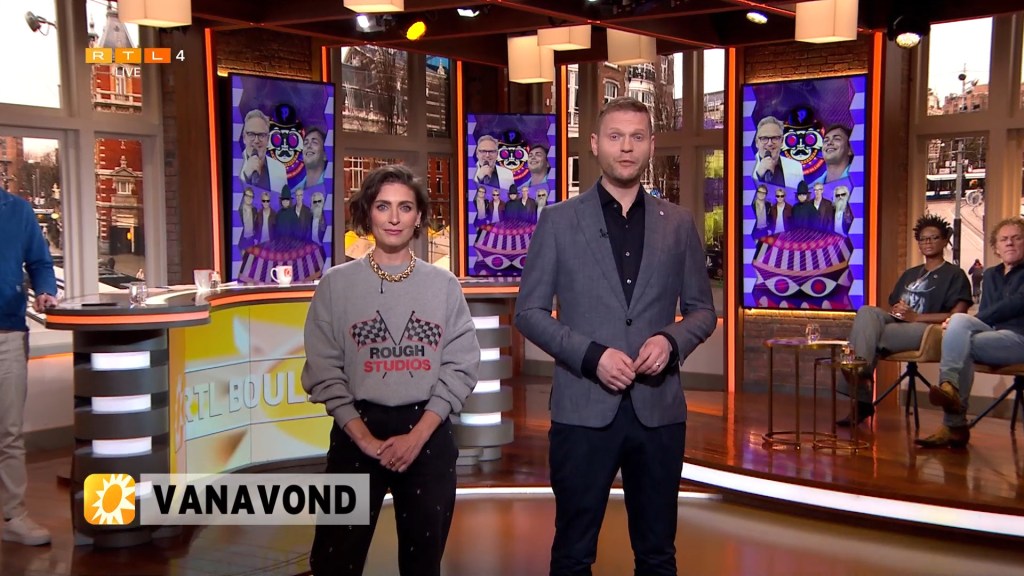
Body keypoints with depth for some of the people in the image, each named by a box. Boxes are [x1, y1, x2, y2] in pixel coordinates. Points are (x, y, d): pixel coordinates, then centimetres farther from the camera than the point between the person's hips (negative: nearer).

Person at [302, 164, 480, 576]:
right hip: (356, 434, -1)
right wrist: (365, 438, -12)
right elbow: (323, 372, -3)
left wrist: (417, 435, -11)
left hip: (429, 436, 2)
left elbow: (460, 367, -1)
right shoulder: (337, 284, 0)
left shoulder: (444, 284, 4)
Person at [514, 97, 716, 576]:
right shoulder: (559, 220, 1)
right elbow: (529, 312, 0)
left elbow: (702, 310, 11)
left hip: (658, 408, 2)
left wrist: (671, 341, -10)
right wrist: (591, 355, -14)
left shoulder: (678, 223, 8)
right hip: (584, 409, -2)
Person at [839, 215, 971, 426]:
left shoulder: (955, 275, 9)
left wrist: (915, 317, -13)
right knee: (866, 312, -29)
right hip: (896, 324, 6)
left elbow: (957, 316, -6)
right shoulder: (910, 274, 31)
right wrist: (896, 311, -2)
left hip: (924, 330, -6)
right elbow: (892, 307, 24)